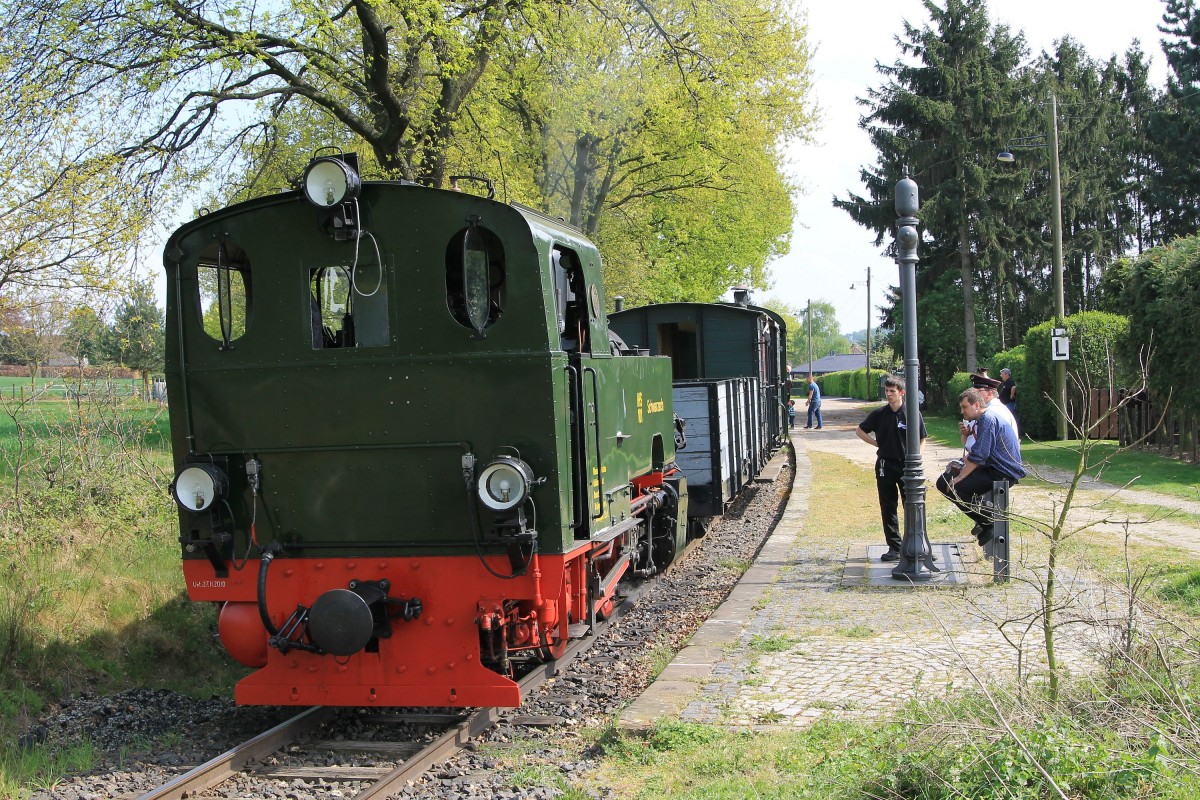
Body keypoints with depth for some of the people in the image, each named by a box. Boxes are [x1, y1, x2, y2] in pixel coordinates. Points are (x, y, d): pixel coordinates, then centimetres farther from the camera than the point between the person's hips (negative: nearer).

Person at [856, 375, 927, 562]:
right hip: (885, 465, 3)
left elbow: (922, 439, 6)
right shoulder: (879, 414, 2)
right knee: (888, 509, 6)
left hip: (907, 465, -2)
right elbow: (859, 430, 15)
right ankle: (894, 548, 14)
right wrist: (876, 443, 3)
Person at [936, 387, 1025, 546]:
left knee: (946, 484, -16)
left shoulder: (987, 419, -16)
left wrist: (958, 478, -15)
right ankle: (984, 519, 13)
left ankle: (987, 522, -10)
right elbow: (977, 451, 20)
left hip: (1003, 473, -11)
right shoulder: (986, 418, 17)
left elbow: (978, 456, -21)